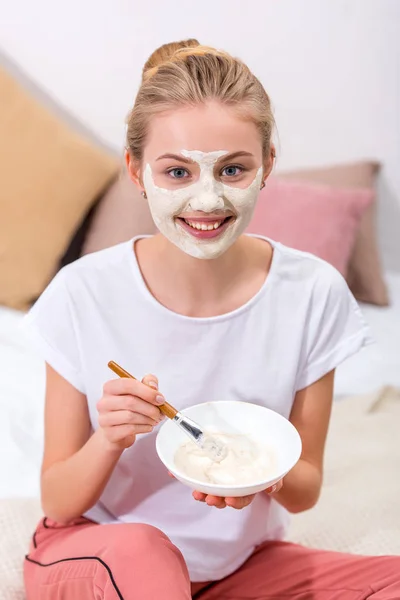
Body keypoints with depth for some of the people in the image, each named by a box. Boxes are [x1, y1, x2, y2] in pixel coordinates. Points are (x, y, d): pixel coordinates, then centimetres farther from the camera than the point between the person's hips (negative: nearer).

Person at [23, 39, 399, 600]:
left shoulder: (313, 292, -14)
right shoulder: (84, 294, -18)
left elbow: (306, 489, -3)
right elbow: (57, 501, -10)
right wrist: (109, 439, -31)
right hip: (96, 550, -2)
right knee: (139, 550, -36)